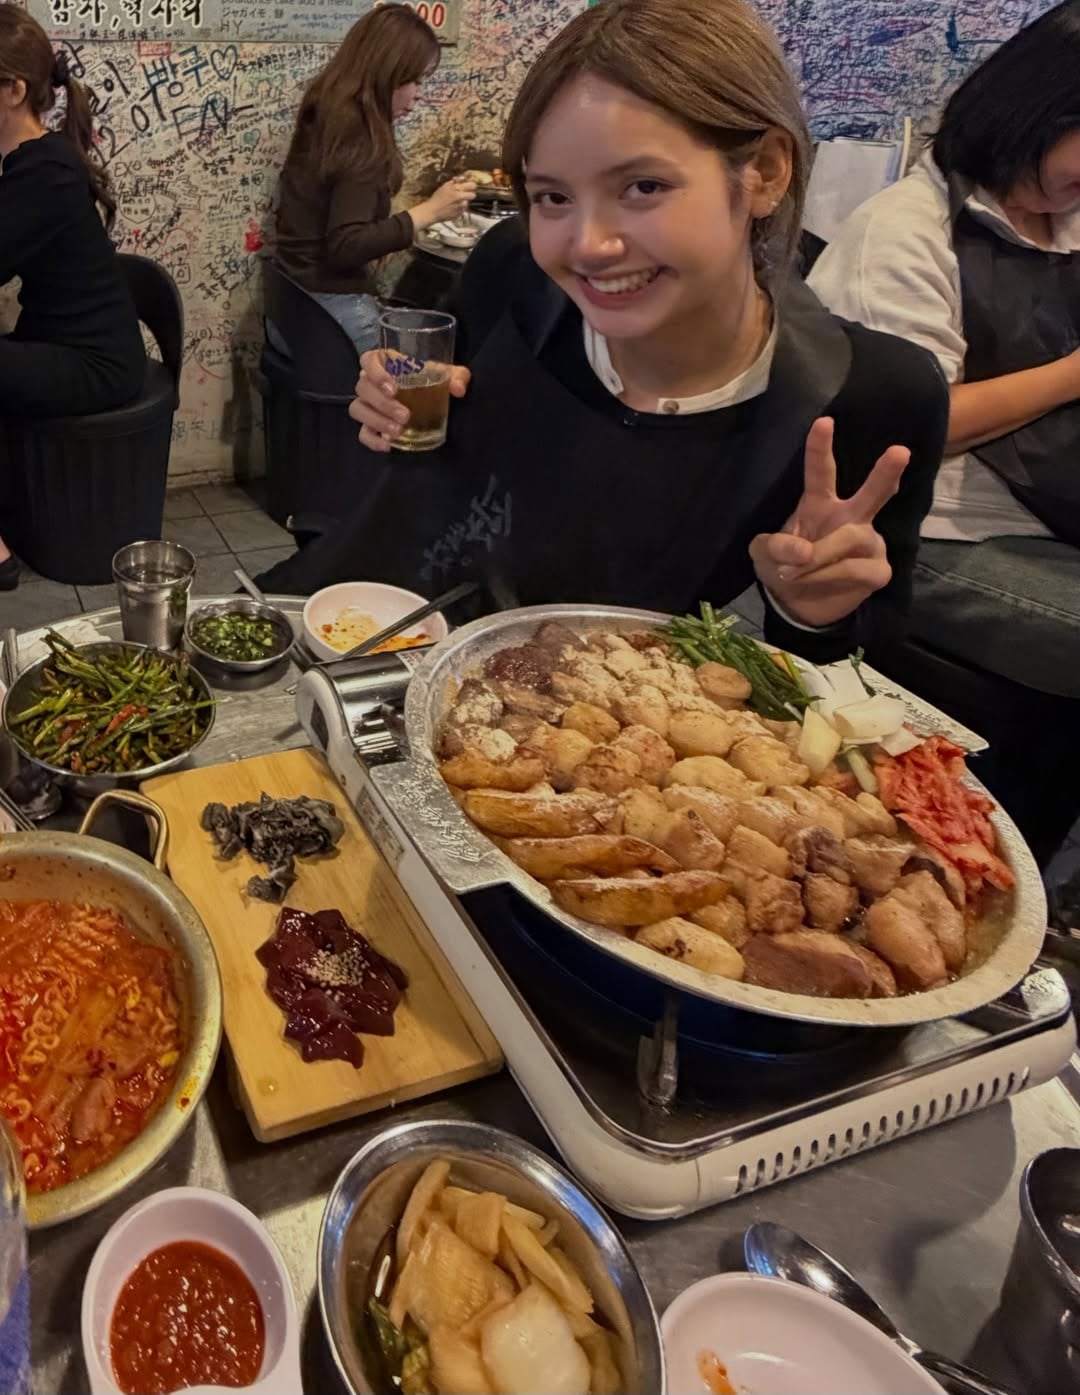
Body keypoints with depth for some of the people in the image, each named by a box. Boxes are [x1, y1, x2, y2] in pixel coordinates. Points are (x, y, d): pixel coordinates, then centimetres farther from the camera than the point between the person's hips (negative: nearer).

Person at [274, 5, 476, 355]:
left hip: (295, 302, 9)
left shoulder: (325, 116, 9)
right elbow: (345, 247, -24)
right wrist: (429, 211, -20)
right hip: (333, 311, -9)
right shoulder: (361, 139, -17)